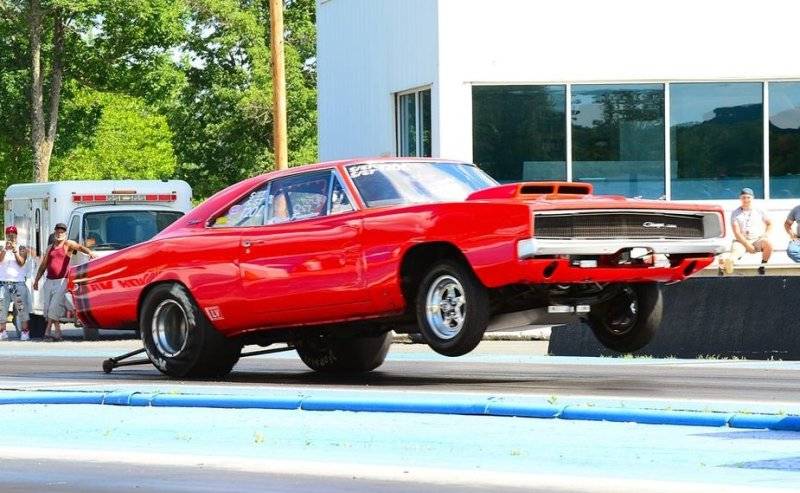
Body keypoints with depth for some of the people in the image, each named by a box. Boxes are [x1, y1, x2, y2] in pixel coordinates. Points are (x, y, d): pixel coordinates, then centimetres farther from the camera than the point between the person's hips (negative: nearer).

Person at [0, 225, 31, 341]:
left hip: (18, 282, -1)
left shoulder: (22, 249, 8)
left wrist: (15, 251, -16)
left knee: (22, 307, -5)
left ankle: (25, 331, -2)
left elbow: (21, 263, -5)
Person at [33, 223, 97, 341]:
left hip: (61, 281, -6)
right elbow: (43, 266, 26)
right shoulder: (50, 248, 20)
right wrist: (36, 280, 24)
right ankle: (57, 332, 7)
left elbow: (79, 247, -18)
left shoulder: (68, 244, 3)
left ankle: (48, 331, -8)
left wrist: (89, 252, -38)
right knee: (48, 308, 2)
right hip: (49, 281, 6)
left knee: (54, 307, -13)